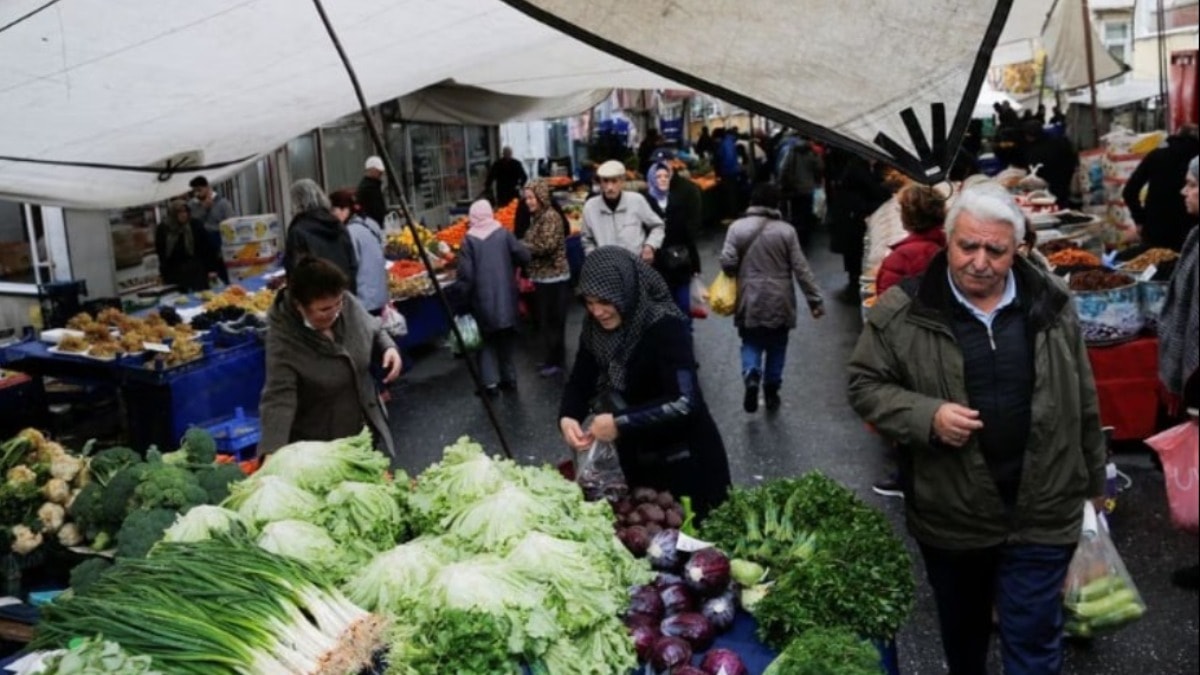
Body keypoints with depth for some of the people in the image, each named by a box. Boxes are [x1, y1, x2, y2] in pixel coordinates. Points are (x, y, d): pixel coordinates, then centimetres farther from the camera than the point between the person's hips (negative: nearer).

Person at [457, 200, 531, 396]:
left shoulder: (469, 240, -8)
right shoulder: (503, 234, -3)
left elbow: (465, 274, -12)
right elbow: (524, 256, -4)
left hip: (482, 300, -2)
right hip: (506, 297, 2)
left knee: (487, 340, 9)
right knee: (506, 339, 17)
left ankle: (490, 382, 0)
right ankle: (509, 378, 22)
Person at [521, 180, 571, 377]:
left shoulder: (551, 216, -14)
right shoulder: (536, 217, 13)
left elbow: (546, 246, -24)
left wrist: (520, 246, -14)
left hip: (554, 278, -9)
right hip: (541, 277, 9)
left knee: (553, 321, -3)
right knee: (544, 321, 15)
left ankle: (556, 361, 7)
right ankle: (552, 358, 25)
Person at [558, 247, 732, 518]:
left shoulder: (665, 327, -24)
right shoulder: (596, 328, -5)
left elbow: (685, 402, -31)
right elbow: (580, 382, 1)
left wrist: (620, 422, -33)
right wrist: (567, 417, -19)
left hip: (684, 461, -6)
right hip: (638, 460, 6)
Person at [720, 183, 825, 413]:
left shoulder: (737, 227, -6)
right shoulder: (786, 230, -6)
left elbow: (727, 262, -11)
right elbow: (801, 269, -6)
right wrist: (815, 299, -1)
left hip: (749, 300, 0)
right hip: (779, 301, 0)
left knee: (751, 343, 12)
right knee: (776, 346, 15)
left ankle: (752, 377, -14)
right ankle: (771, 390, 21)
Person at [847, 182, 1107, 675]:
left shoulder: (1051, 306, -1)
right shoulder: (902, 310, -10)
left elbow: (1083, 403, 8)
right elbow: (865, 385, -5)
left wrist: (1094, 481, 14)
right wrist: (927, 416, -22)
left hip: (1041, 513, 1)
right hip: (950, 513, 0)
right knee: (961, 626, 23)